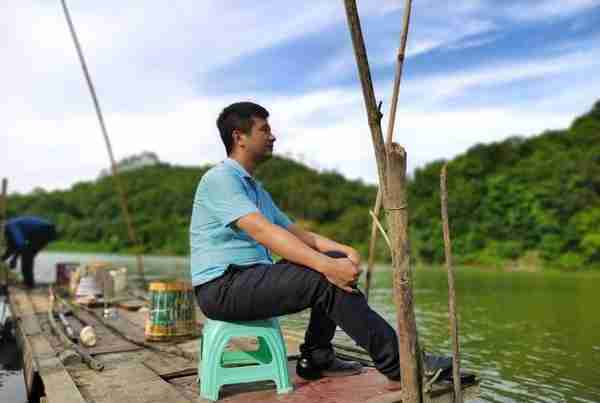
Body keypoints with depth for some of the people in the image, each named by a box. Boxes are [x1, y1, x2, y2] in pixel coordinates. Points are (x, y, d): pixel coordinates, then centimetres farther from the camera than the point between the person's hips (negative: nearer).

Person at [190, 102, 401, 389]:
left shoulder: (255, 187, 20)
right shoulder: (219, 178, -11)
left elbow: (296, 233, 13)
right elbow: (262, 231, -26)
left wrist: (343, 251, -4)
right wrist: (326, 265, -33)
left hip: (253, 279, 9)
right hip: (222, 287, -9)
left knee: (335, 259, -2)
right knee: (326, 280, -23)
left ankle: (316, 359, 1)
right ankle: (397, 367, -14)